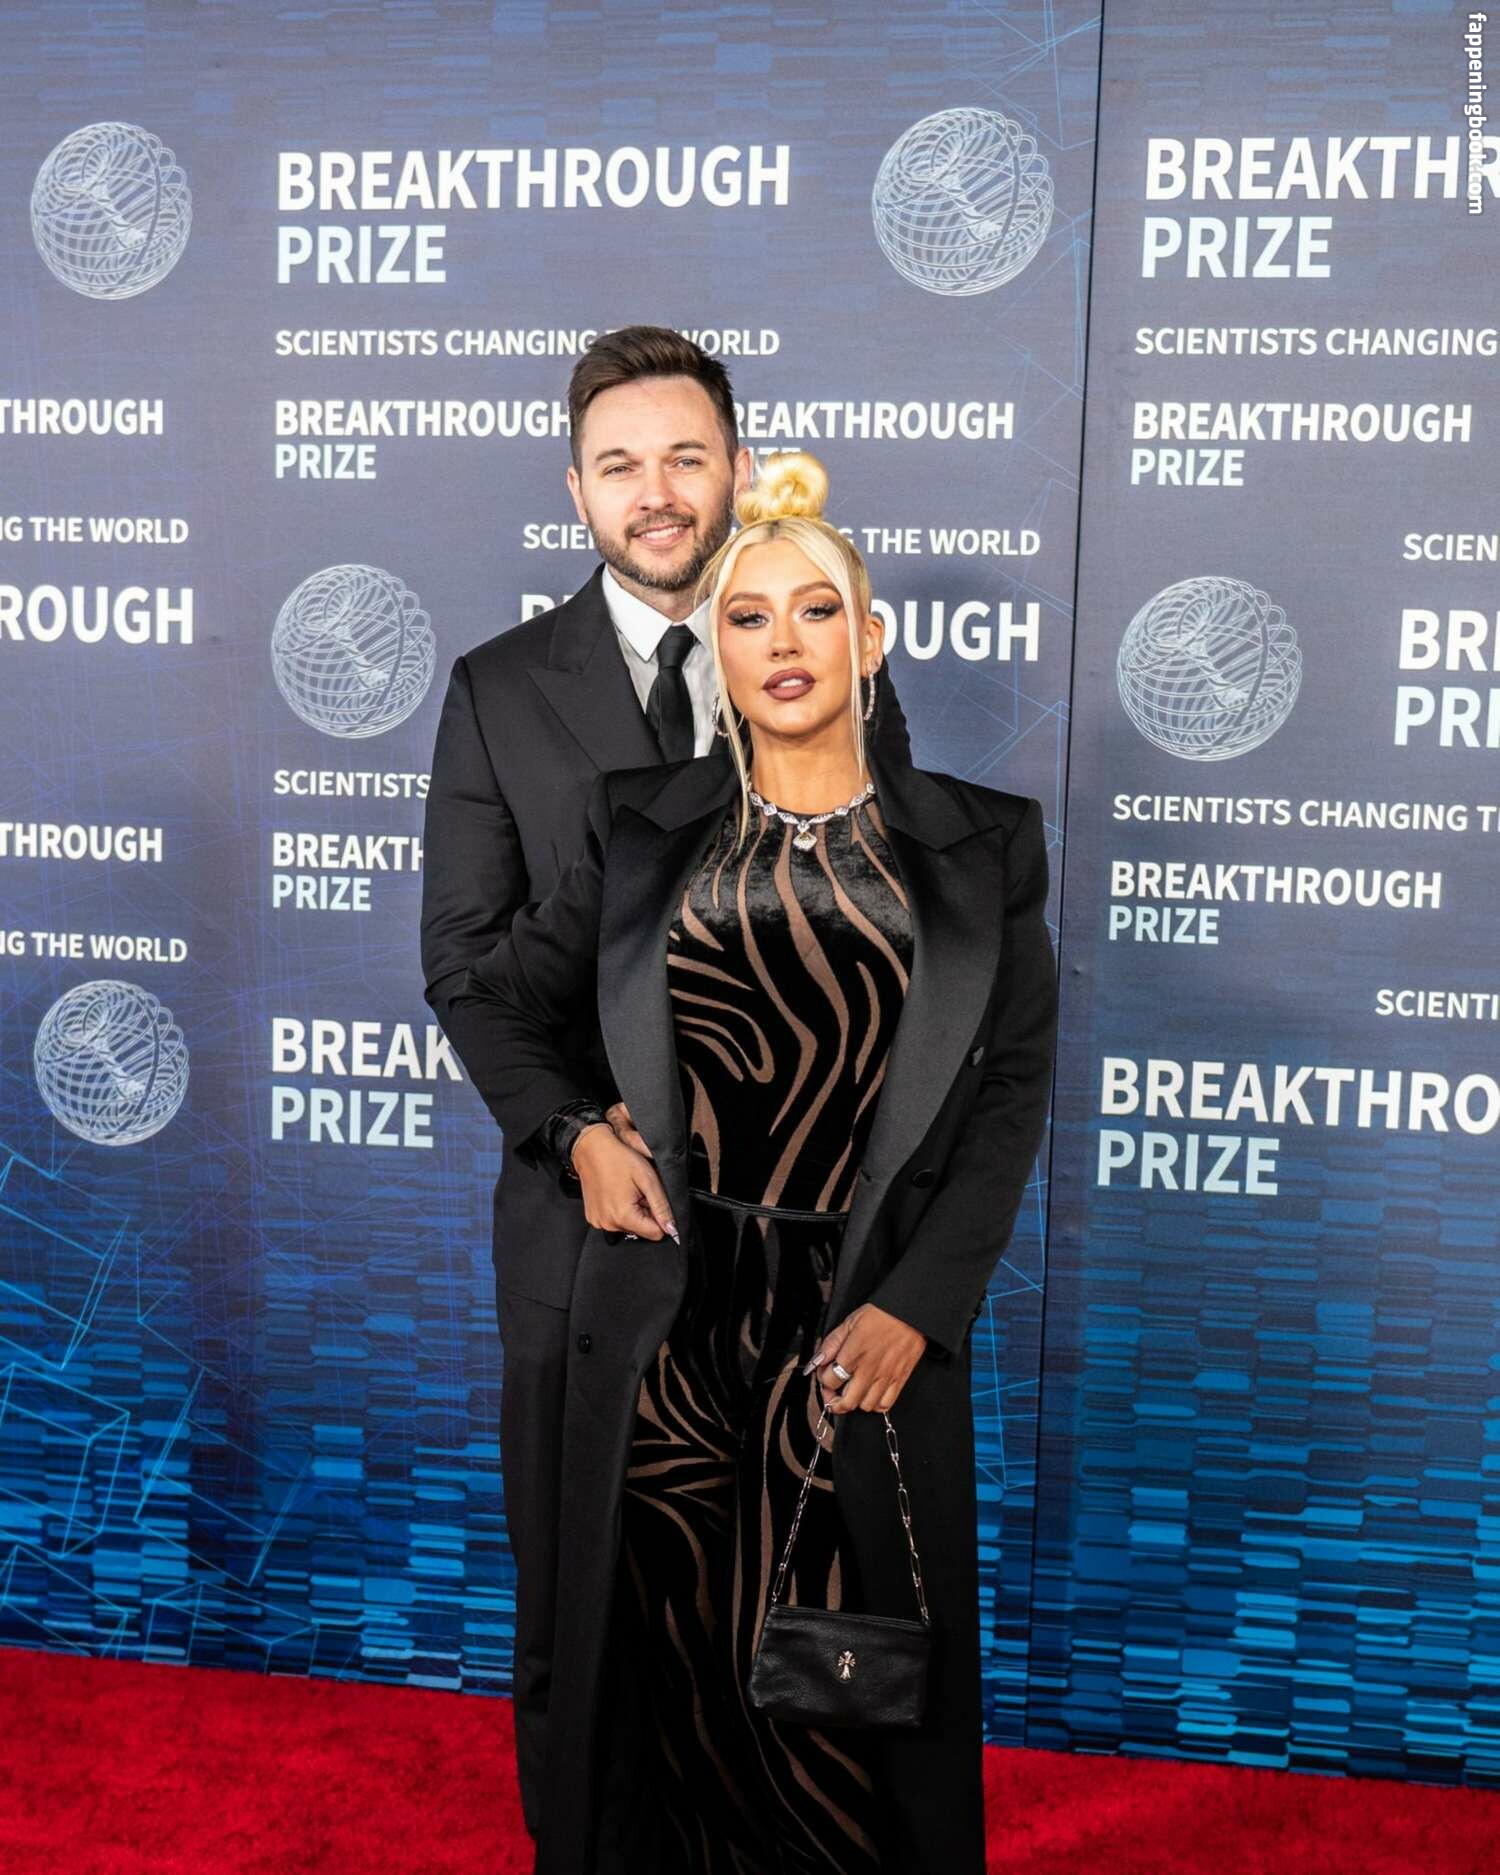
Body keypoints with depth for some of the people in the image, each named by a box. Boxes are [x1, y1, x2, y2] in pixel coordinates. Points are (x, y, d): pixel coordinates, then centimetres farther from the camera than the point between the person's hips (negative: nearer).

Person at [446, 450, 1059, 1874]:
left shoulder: (976, 844, 4)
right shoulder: (644, 828, 6)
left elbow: (1015, 1084, 2)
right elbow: (500, 1001, 16)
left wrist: (920, 1304, -7)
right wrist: (576, 1136, -1)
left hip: (868, 1323, -1)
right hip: (670, 1316, 1)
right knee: (667, 1670, 10)